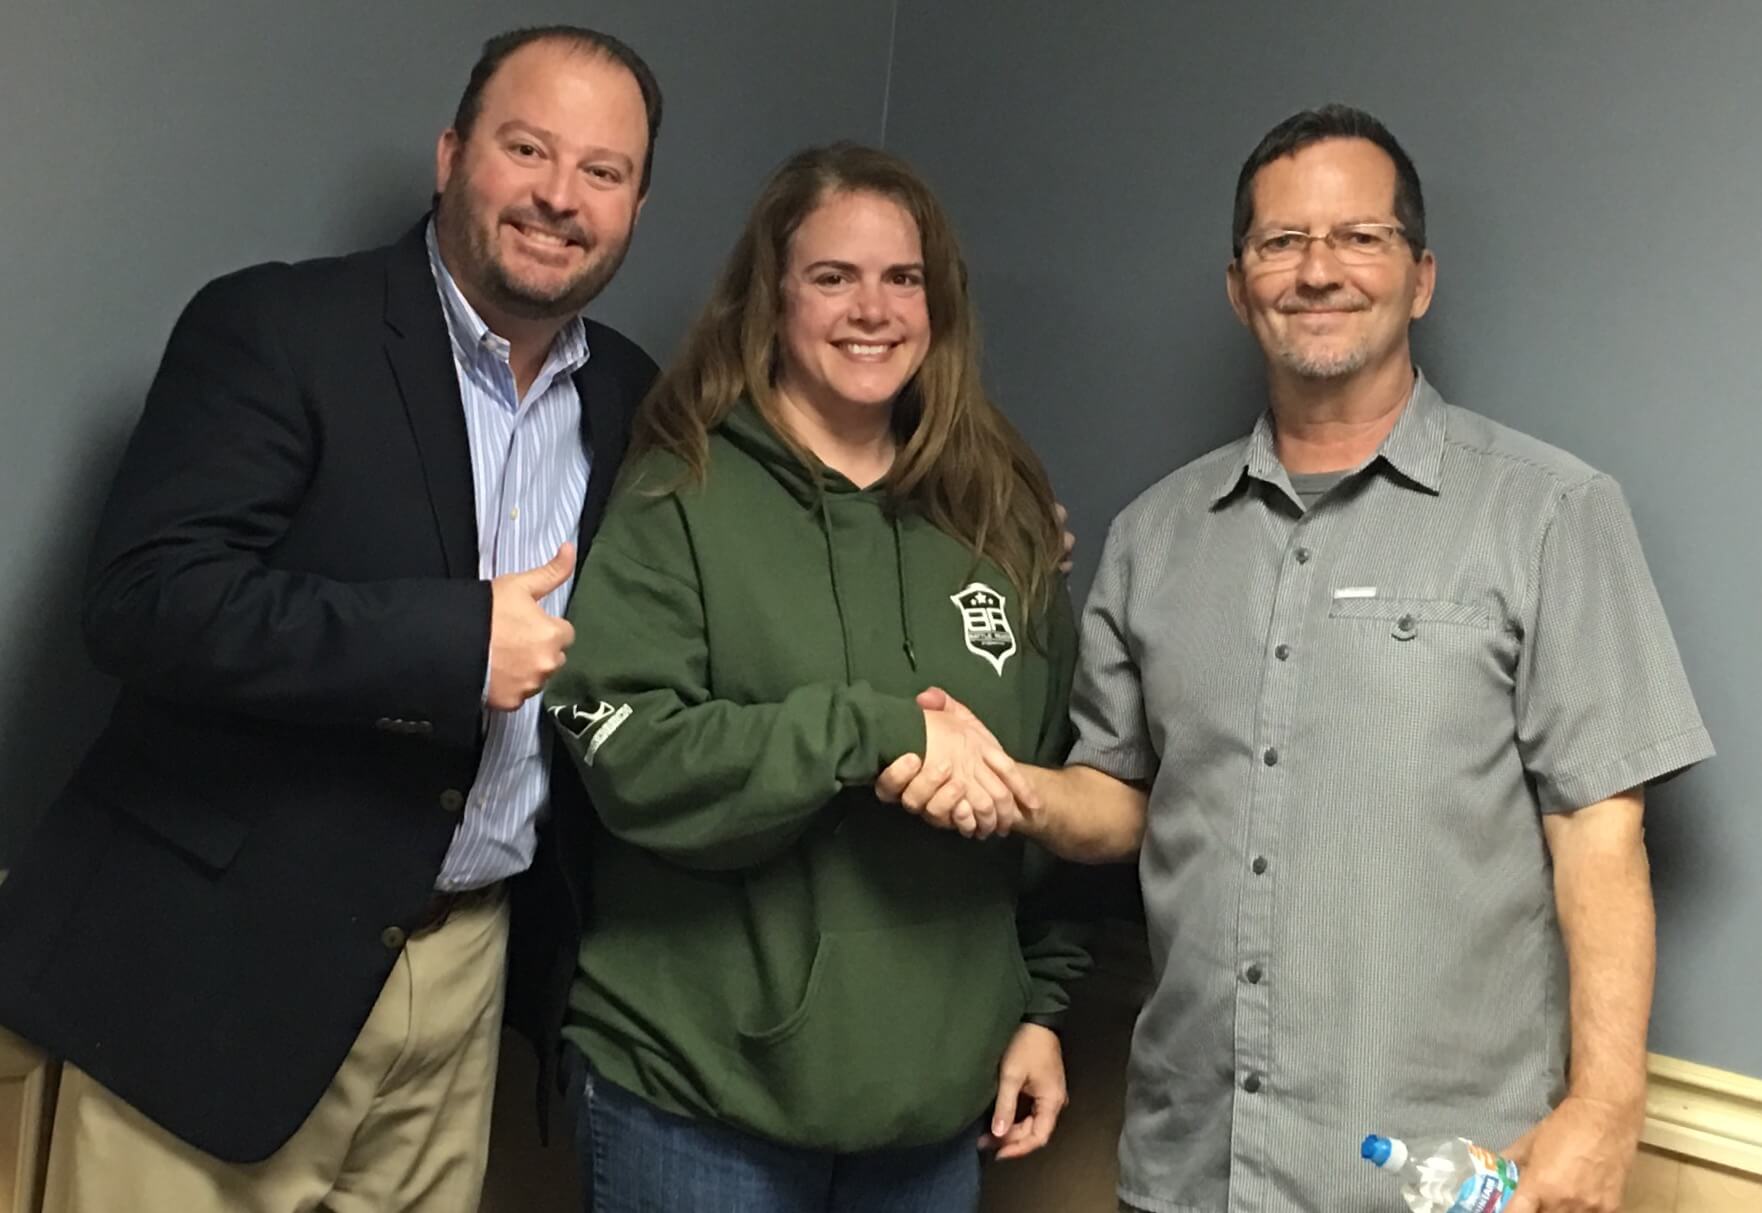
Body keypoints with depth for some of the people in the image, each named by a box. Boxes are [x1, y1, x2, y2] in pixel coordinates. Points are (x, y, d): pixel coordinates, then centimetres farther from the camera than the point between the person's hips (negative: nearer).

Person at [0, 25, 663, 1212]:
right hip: (227, 958, -4)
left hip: (466, 966, 5)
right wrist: (457, 640, -22)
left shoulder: (634, 399, 7)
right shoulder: (275, 328, -9)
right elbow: (148, 598, -20)